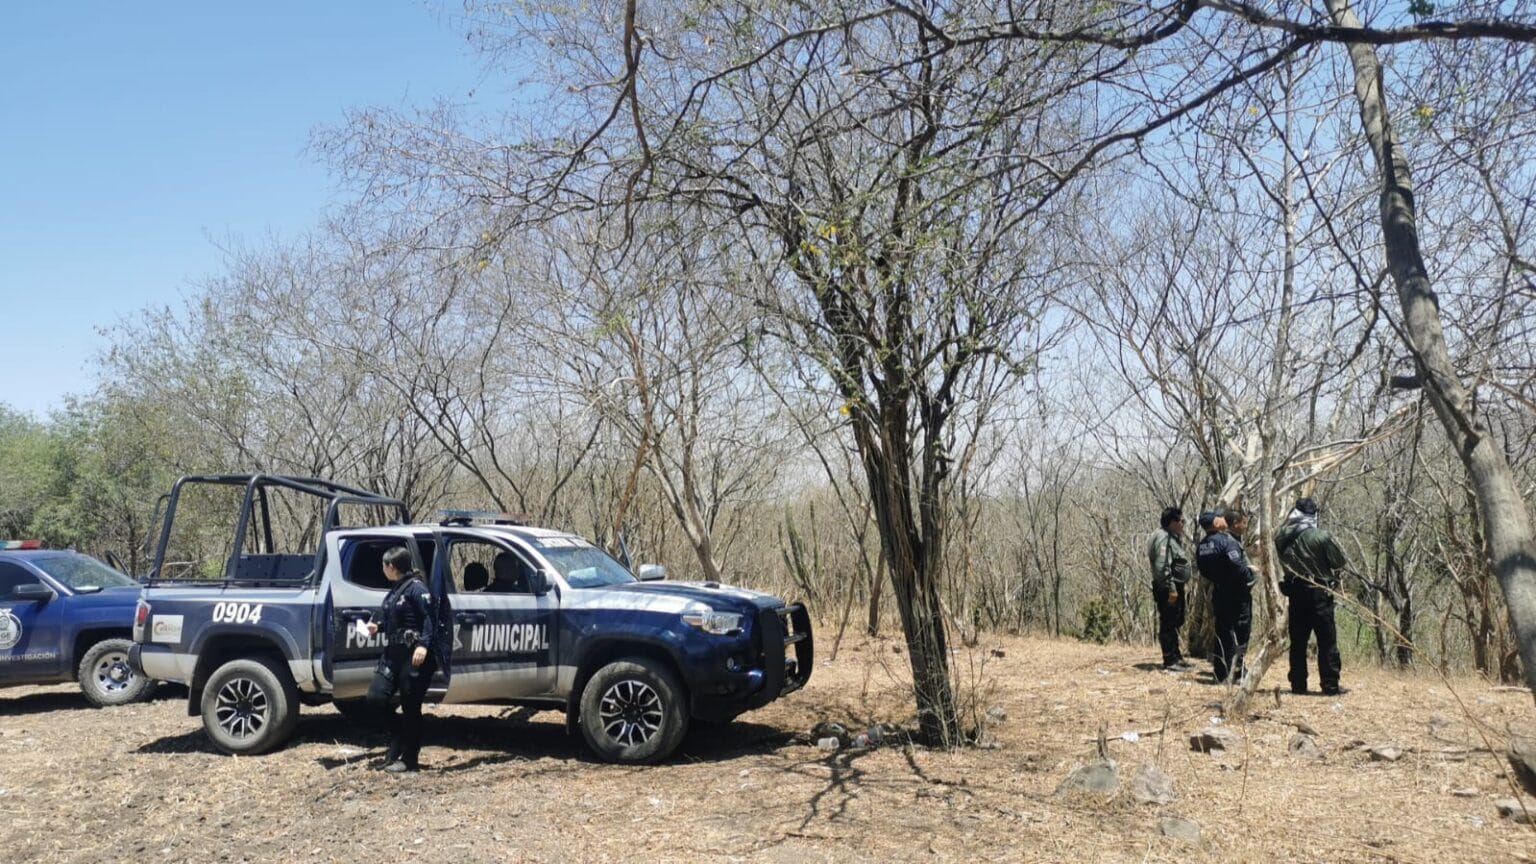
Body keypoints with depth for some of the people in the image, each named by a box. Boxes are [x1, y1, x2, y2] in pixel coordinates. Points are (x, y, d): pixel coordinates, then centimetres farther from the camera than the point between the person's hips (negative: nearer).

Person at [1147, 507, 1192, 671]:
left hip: (1176, 587, 11)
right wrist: (1170, 588, -25)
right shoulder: (1164, 539, -17)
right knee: (1167, 625, -5)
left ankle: (1176, 657, 27)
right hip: (1168, 589, -11)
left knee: (1175, 624, 17)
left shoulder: (1174, 538, 16)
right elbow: (1163, 567, -24)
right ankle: (1170, 661, -1)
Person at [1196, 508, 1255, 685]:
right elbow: (1237, 566, -25)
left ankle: (1221, 675, 16)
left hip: (1218, 595, 8)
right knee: (1239, 635, 1)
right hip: (1237, 595, -7)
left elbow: (1203, 571, 12)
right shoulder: (1229, 541, -16)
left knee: (1223, 634, 13)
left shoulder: (1203, 545, 8)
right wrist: (1252, 573, -9)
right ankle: (1235, 675, 3)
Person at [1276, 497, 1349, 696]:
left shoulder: (1282, 538, -2)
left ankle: (1298, 684, 13)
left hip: (1295, 593, 5)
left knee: (1298, 641, 11)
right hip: (1319, 594, -4)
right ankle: (1330, 685, 3)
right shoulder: (1321, 536, -15)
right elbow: (1340, 562, -7)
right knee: (1327, 641, 2)